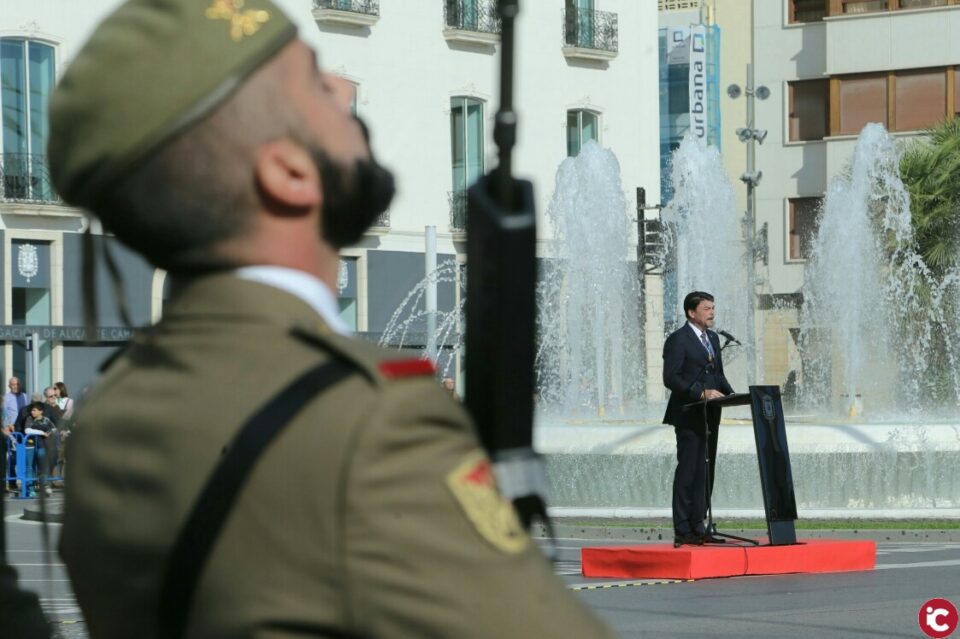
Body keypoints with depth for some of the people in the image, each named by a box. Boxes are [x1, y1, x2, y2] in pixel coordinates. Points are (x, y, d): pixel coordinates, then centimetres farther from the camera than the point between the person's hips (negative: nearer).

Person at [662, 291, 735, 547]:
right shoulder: (678, 340, -9)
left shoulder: (713, 338, 17)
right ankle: (682, 531, -6)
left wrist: (730, 393, 3)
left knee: (705, 471, 8)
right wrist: (701, 393, -24)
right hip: (688, 416, -8)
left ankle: (697, 526, 12)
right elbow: (671, 378, -16)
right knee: (687, 471, -7)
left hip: (710, 416, 8)